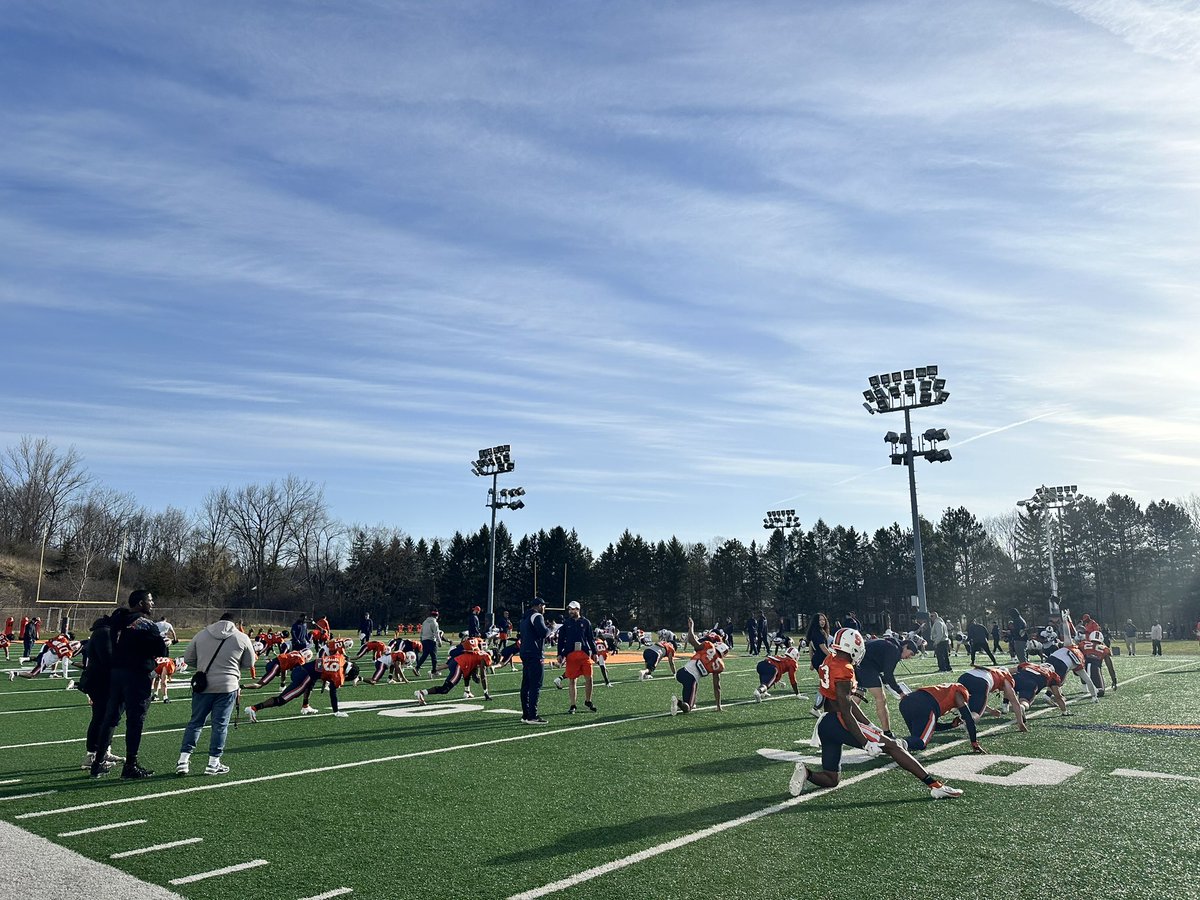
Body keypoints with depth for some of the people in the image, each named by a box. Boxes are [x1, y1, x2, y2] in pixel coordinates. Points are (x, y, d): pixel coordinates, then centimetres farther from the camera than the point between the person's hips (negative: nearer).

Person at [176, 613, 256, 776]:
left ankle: (183, 761, 12)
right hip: (227, 687, -2)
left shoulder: (201, 634, 3)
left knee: (195, 722, 14)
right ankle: (213, 764, 11)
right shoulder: (242, 638, -2)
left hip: (203, 686, 2)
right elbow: (249, 663, 8)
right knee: (220, 725, 6)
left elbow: (188, 659, 9)